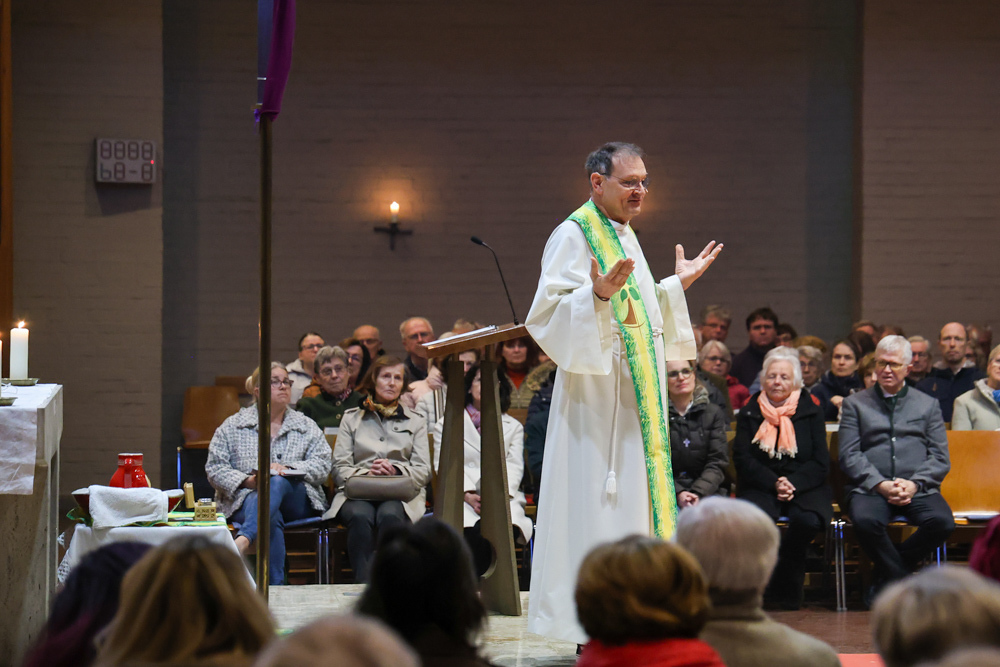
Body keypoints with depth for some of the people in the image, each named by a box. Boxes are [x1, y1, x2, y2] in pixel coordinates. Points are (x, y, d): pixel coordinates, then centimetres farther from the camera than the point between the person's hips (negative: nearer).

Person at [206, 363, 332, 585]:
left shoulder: (306, 427, 17)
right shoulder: (232, 427, 14)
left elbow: (322, 466, 4)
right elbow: (215, 468, 5)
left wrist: (286, 468, -13)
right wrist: (247, 481, -14)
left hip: (297, 502, 1)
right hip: (245, 500, -1)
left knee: (276, 483, -36)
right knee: (271, 518, -38)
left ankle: (243, 539, -59)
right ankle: (274, 586, -50)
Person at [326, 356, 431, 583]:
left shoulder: (415, 423, 22)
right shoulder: (351, 419, 21)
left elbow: (423, 471, 10)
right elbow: (339, 468, 9)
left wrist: (396, 471, -12)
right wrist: (365, 473, -13)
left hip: (401, 495, 0)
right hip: (358, 493, 0)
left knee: (389, 515, -37)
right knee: (360, 517, -37)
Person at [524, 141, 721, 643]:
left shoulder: (625, 236, 18)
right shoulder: (573, 235, -9)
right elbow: (549, 313, -19)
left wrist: (678, 284, 21)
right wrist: (598, 293, -33)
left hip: (635, 395, 9)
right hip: (596, 396, -9)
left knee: (633, 501, 9)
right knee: (596, 503, -9)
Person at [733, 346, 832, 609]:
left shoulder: (811, 412, 10)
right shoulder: (750, 413, 11)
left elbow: (821, 462, 3)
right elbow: (742, 459, 2)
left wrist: (793, 483, -15)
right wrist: (774, 483, -15)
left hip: (804, 486, 0)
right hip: (760, 486, 0)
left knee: (809, 520, -34)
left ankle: (785, 588, -12)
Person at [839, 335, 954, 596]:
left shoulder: (928, 405, 20)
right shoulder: (855, 404, 16)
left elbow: (940, 458, 11)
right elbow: (849, 455, 5)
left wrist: (914, 484, -9)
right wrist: (879, 484, -12)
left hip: (918, 489, 1)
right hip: (870, 487, -1)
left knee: (942, 522, -31)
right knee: (865, 521, -36)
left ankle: (886, 579, -11)